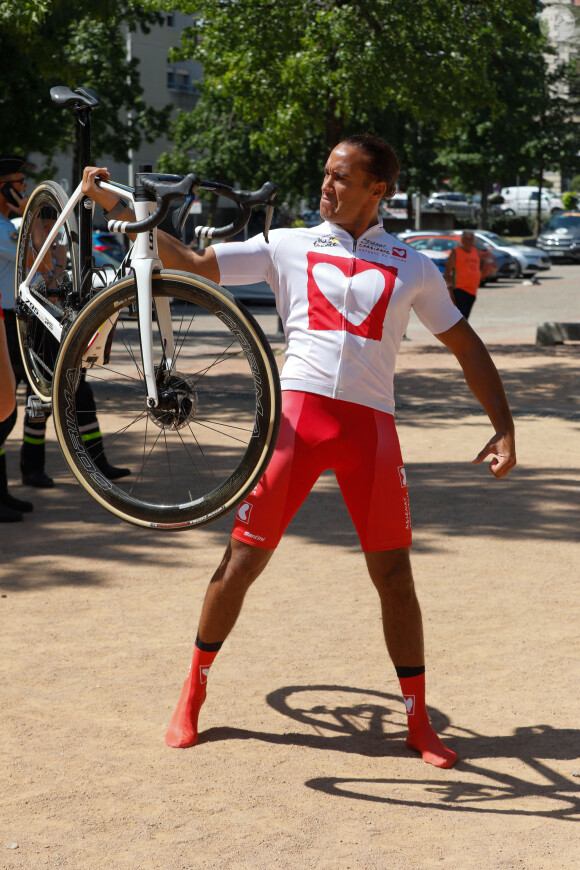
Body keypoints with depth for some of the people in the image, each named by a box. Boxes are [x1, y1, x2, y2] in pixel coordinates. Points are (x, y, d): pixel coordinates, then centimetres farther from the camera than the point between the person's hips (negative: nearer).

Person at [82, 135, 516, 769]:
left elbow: (465, 344, 16)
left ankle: (418, 723, 12)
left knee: (393, 574, -1)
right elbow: (192, 264, 9)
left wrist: (503, 428, 7)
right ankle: (193, 694, 18)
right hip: (298, 409, 0)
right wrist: (115, 207, 2)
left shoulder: (411, 266, 13)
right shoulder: (288, 246, 12)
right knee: (244, 556, -1)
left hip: (371, 424, 0)